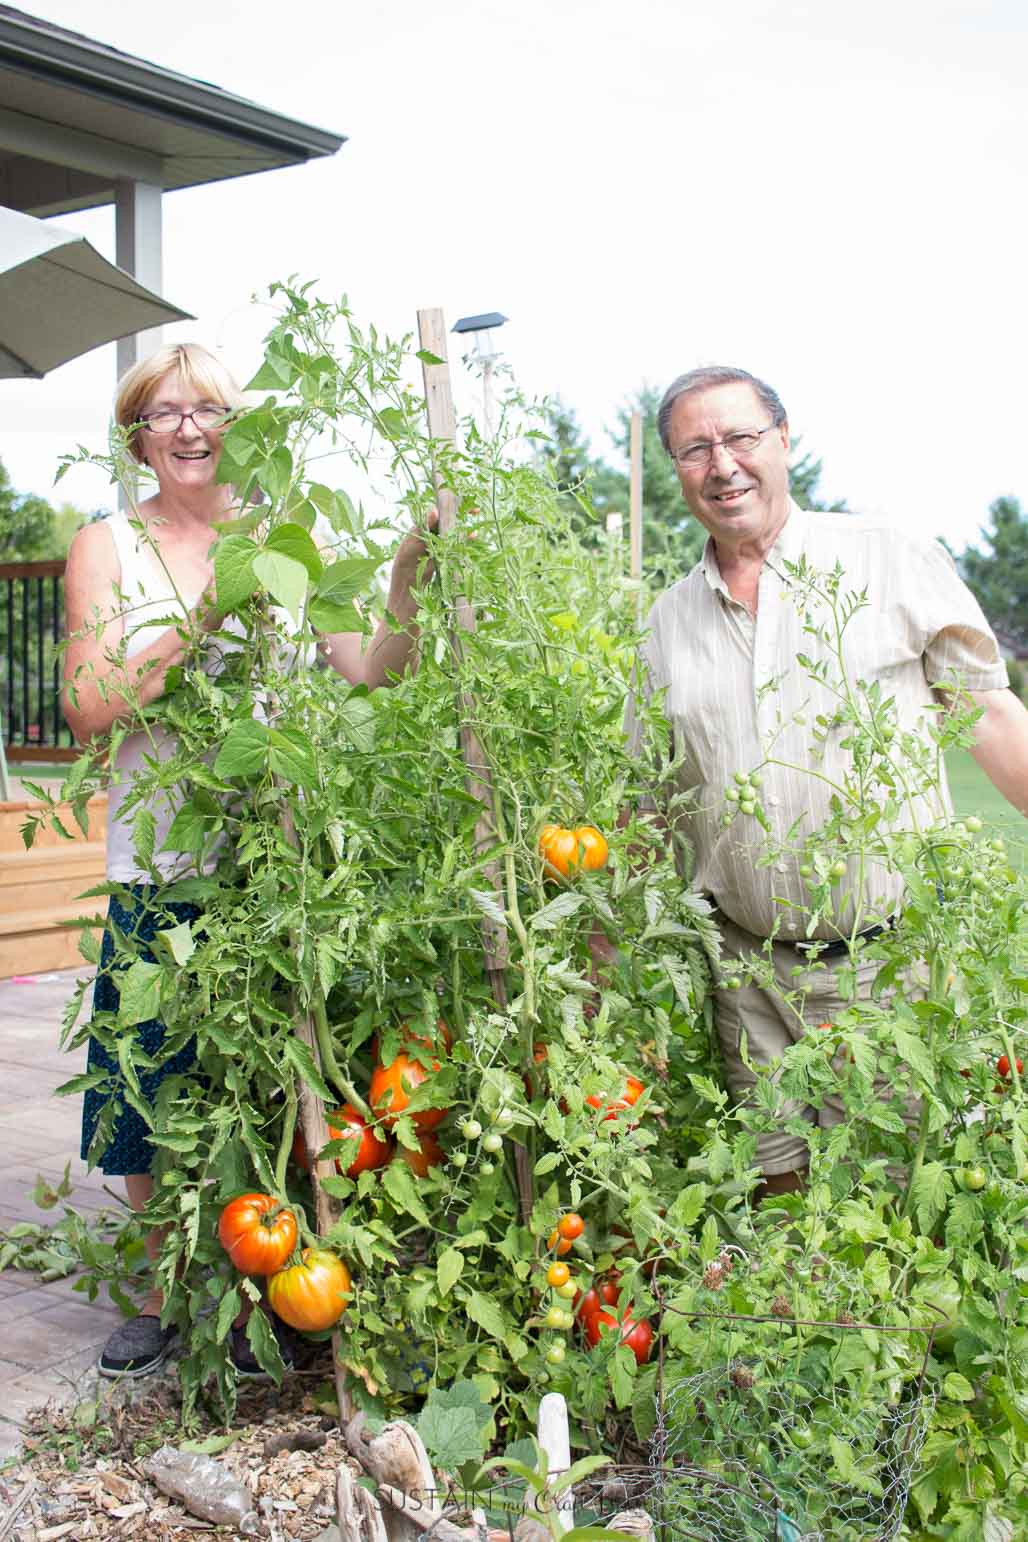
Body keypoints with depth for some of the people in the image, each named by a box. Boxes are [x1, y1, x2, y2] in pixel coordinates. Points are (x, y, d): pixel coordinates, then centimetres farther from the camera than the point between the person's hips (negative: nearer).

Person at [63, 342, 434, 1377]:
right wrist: (201, 622, -16)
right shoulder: (108, 548, 3)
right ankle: (163, 1292, 31)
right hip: (159, 863, 0)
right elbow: (88, 711, -7)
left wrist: (409, 581, -18)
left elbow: (370, 669, -3)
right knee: (150, 1093, 9)